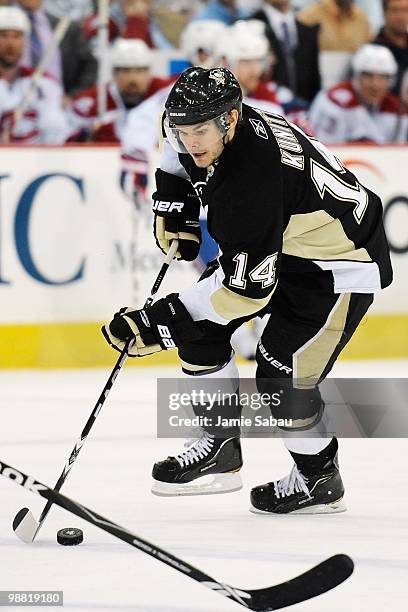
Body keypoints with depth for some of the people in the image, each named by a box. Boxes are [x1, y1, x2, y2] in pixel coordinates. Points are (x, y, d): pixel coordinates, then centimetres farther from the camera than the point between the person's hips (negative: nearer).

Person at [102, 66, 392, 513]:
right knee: (200, 330, 2)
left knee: (282, 375, -16)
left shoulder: (249, 180, -38)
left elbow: (247, 286, -35)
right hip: (277, 241, 10)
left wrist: (160, 323, -34)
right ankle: (220, 450, 14)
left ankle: (319, 480, 7)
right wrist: (175, 213, 4)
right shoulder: (205, 126, -13)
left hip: (342, 261, -9)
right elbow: (179, 145, 15)